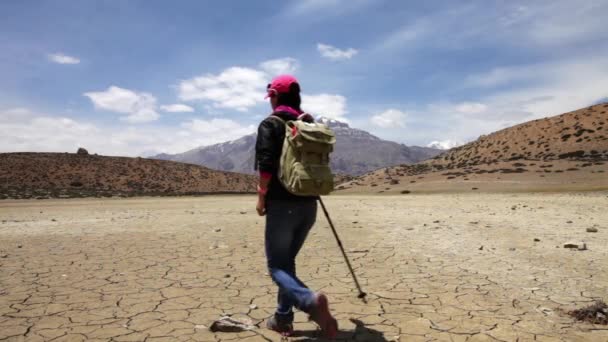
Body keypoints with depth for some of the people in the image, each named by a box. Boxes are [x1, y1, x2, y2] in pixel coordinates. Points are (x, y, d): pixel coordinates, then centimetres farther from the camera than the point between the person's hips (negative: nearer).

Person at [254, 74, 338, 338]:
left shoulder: (270, 124, -5)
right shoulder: (310, 124, 14)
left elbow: (266, 165, -16)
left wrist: (262, 197, -5)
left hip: (282, 204, -6)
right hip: (308, 204, 7)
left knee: (277, 265, 0)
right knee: (287, 260, 19)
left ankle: (310, 301, -25)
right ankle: (283, 317, 22)